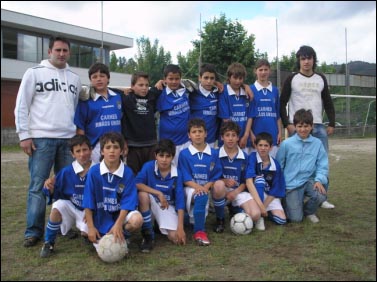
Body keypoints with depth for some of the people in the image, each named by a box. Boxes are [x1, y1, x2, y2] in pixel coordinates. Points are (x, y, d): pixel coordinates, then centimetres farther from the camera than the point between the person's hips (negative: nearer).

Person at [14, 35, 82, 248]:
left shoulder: (74, 78, 14)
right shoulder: (34, 73, 2)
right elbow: (21, 106, 0)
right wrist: (24, 135, -7)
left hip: (69, 139, 4)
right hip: (42, 138, -4)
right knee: (38, 186, -2)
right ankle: (34, 231, 6)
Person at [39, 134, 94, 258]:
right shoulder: (66, 172, -8)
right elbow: (55, 195, -1)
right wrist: (50, 188, -23)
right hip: (71, 207, 1)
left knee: (87, 233, -26)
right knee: (58, 206, -31)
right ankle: (48, 243, -12)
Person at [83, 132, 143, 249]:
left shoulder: (127, 173, -11)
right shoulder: (94, 171, -9)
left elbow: (127, 201, -12)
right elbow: (88, 202, -7)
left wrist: (118, 224, -24)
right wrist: (91, 227, -11)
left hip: (120, 214, 0)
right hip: (100, 217, 0)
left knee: (137, 220, -31)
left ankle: (123, 236, 3)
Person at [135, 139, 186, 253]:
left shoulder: (177, 174, -12)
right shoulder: (148, 167, -14)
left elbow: (180, 201, -14)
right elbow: (137, 184, -28)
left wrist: (180, 228, -20)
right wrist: (158, 193, -31)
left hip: (168, 206, 0)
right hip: (152, 203, 0)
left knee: (175, 237, -21)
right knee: (143, 194, -35)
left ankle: (159, 224, 16)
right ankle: (148, 236, -19)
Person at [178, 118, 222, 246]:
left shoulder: (214, 153, 6)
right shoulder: (184, 154, 1)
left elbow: (216, 176, 5)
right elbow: (185, 179, -2)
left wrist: (206, 186, -14)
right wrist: (197, 187, -20)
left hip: (208, 188, 4)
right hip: (190, 188, -3)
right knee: (201, 196, -33)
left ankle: (198, 227, -3)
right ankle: (199, 231, -26)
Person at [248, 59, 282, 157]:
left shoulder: (275, 90, 9)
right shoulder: (251, 90, -1)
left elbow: (278, 114, 12)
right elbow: (248, 114, -3)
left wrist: (280, 132, 7)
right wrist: (250, 133, -9)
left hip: (273, 133, 3)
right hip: (256, 133, -3)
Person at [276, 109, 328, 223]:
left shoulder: (317, 143, -2)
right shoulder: (286, 144, -7)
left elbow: (322, 165, 0)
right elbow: (278, 166, 1)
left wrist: (319, 180, -17)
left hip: (309, 181, 2)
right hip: (292, 184, -2)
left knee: (321, 196, -30)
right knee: (296, 218, -10)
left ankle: (309, 211, 7)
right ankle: (289, 201, 27)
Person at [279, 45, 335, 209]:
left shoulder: (321, 79, 12)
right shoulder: (292, 79, 1)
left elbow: (328, 103, 15)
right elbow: (282, 103, 0)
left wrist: (332, 124, 8)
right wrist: (287, 124, -9)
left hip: (319, 127, 4)